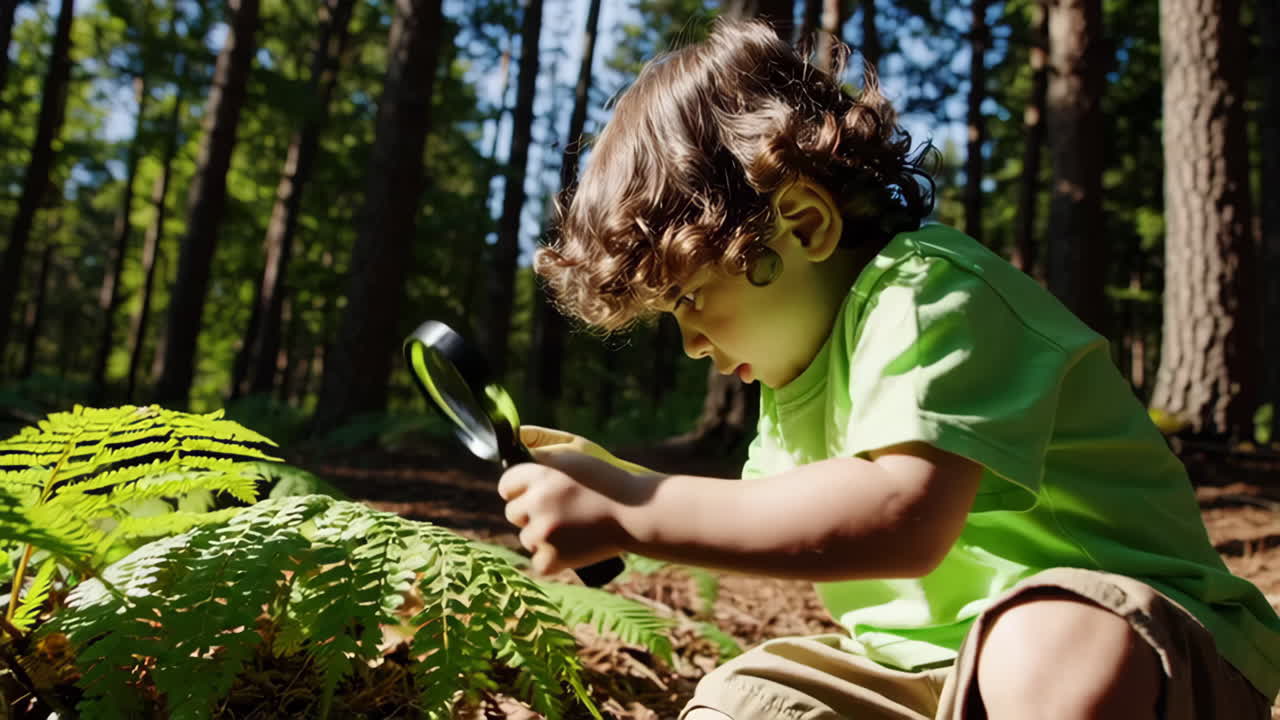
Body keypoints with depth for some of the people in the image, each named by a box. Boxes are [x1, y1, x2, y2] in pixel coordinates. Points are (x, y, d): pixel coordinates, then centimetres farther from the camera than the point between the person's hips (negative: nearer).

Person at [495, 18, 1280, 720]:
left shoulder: (929, 292, -20)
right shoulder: (807, 348, 10)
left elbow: (903, 518, -37)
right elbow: (780, 521, 20)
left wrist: (629, 514, -33)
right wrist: (619, 483, 8)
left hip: (1129, 642, -8)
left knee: (1052, 652, -39)